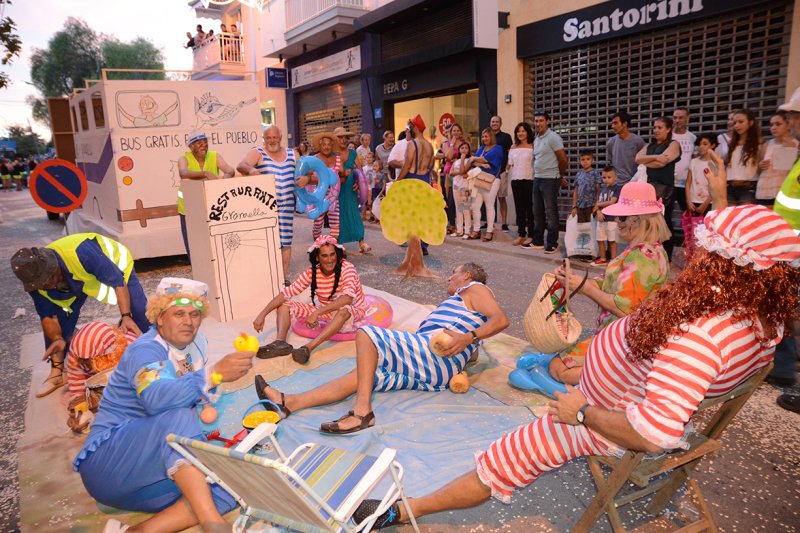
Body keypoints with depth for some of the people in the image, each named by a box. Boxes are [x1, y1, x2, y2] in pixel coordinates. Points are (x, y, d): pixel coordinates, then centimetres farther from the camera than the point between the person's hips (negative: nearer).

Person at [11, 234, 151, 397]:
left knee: (140, 311, -17)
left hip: (114, 263, -4)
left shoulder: (80, 253, -45)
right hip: (75, 280, 4)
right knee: (61, 315, -6)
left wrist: (126, 316, -43)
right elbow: (48, 315, -14)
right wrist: (57, 339, -32)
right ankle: (57, 371, 10)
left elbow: (117, 280, -37)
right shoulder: (35, 281, -25)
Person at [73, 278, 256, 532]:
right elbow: (156, 399, -38)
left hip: (161, 460, 7)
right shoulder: (144, 351, -17)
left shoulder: (196, 342, 4)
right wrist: (215, 373, -49)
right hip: (108, 458, -7)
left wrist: (206, 403, 1)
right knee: (179, 418, -37)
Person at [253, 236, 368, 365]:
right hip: (325, 312, 5)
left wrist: (316, 313, -45)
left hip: (352, 313, -5)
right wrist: (262, 314, -20)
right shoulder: (312, 273, -8)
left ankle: (307, 348, -46)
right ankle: (280, 342, -30)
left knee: (344, 310, -42)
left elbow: (348, 297, -38)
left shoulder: (346, 268, -22)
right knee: (284, 304, -5)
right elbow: (286, 293, -10)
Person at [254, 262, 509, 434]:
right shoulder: (461, 303, 36)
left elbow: (501, 320, -10)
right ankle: (288, 402, -10)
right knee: (361, 374, -1)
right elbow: (472, 355, 35)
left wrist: (467, 337, -20)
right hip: (437, 374, 9)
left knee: (365, 334, -16)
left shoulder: (475, 288, 10)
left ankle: (362, 410, -28)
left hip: (433, 352, -9)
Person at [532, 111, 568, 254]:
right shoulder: (536, 139, 14)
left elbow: (563, 159, -9)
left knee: (550, 212, -5)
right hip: (537, 179, 8)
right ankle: (538, 242, 21)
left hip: (549, 180, -8)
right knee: (537, 212, 12)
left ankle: (552, 244, 0)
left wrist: (559, 175, 3)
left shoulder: (553, 137, -10)